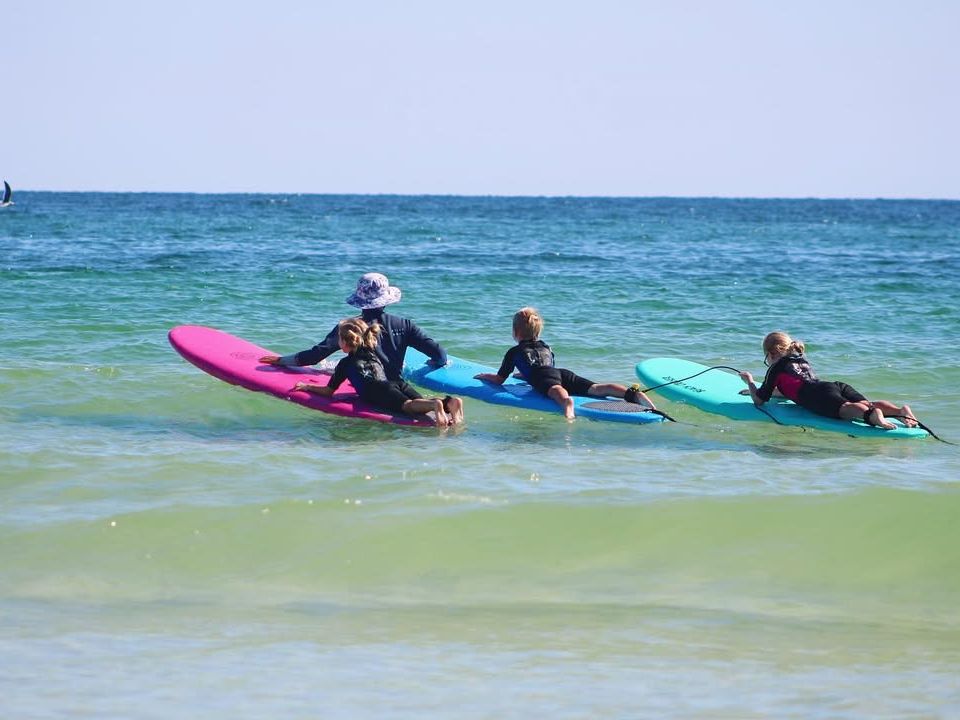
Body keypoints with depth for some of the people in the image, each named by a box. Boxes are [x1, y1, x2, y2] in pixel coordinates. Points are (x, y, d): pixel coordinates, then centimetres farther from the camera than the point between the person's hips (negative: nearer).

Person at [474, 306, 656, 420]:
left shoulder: (514, 352, 25)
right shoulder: (546, 348, 41)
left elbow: (499, 380, 27)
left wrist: (483, 375, 49)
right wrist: (524, 374, 73)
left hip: (544, 378, -6)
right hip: (563, 373, 6)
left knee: (556, 391, -40)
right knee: (596, 388, -14)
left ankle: (567, 403, -79)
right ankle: (633, 394, -40)